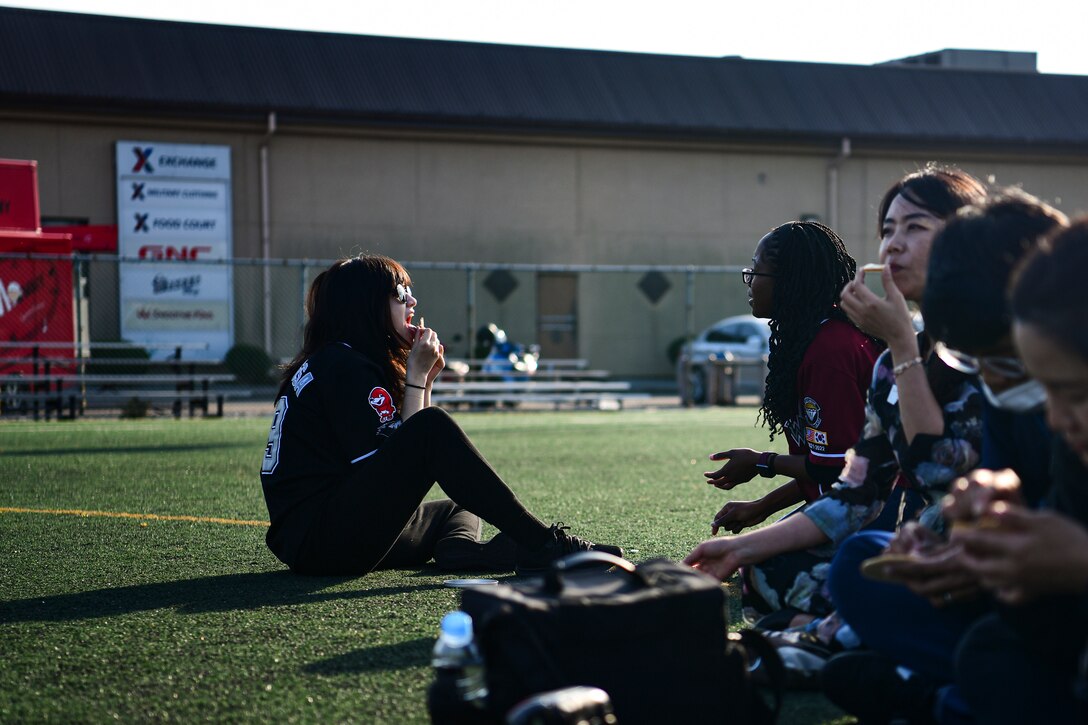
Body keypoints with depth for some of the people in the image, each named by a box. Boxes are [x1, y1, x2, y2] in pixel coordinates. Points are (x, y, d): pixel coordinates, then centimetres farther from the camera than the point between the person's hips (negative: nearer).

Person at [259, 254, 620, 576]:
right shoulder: (343, 364, -8)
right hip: (319, 536, -10)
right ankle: (545, 545, -25)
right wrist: (415, 375, -4)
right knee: (433, 427, -21)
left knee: (461, 509, 23)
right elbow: (398, 463, -12)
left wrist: (424, 378, 13)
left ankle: (460, 548, -17)